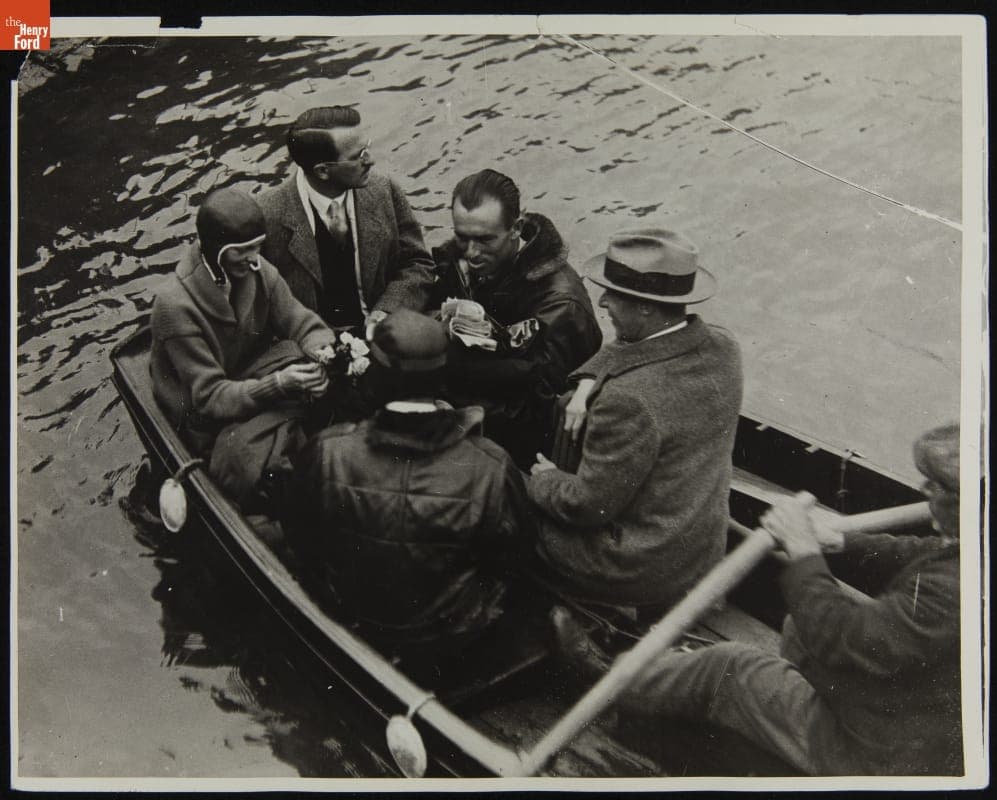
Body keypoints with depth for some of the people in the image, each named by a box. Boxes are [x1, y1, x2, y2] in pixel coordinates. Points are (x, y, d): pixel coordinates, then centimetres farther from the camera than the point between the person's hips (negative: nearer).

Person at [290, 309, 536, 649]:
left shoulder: (326, 452, -29)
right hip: (454, 627, -1)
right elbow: (510, 548, -11)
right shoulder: (491, 467, -33)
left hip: (353, 618, 2)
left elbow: (308, 544, -9)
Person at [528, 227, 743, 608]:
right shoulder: (722, 347, -9)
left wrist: (540, 481, -5)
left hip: (643, 574, -8)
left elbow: (586, 506, -23)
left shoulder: (630, 399, -34)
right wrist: (591, 385, -6)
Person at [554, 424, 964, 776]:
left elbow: (841, 641, -34)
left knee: (726, 668, 2)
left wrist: (804, 550, -24)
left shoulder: (950, 589, -39)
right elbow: (920, 552, 14)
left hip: (876, 761, -9)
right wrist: (842, 542, 4)